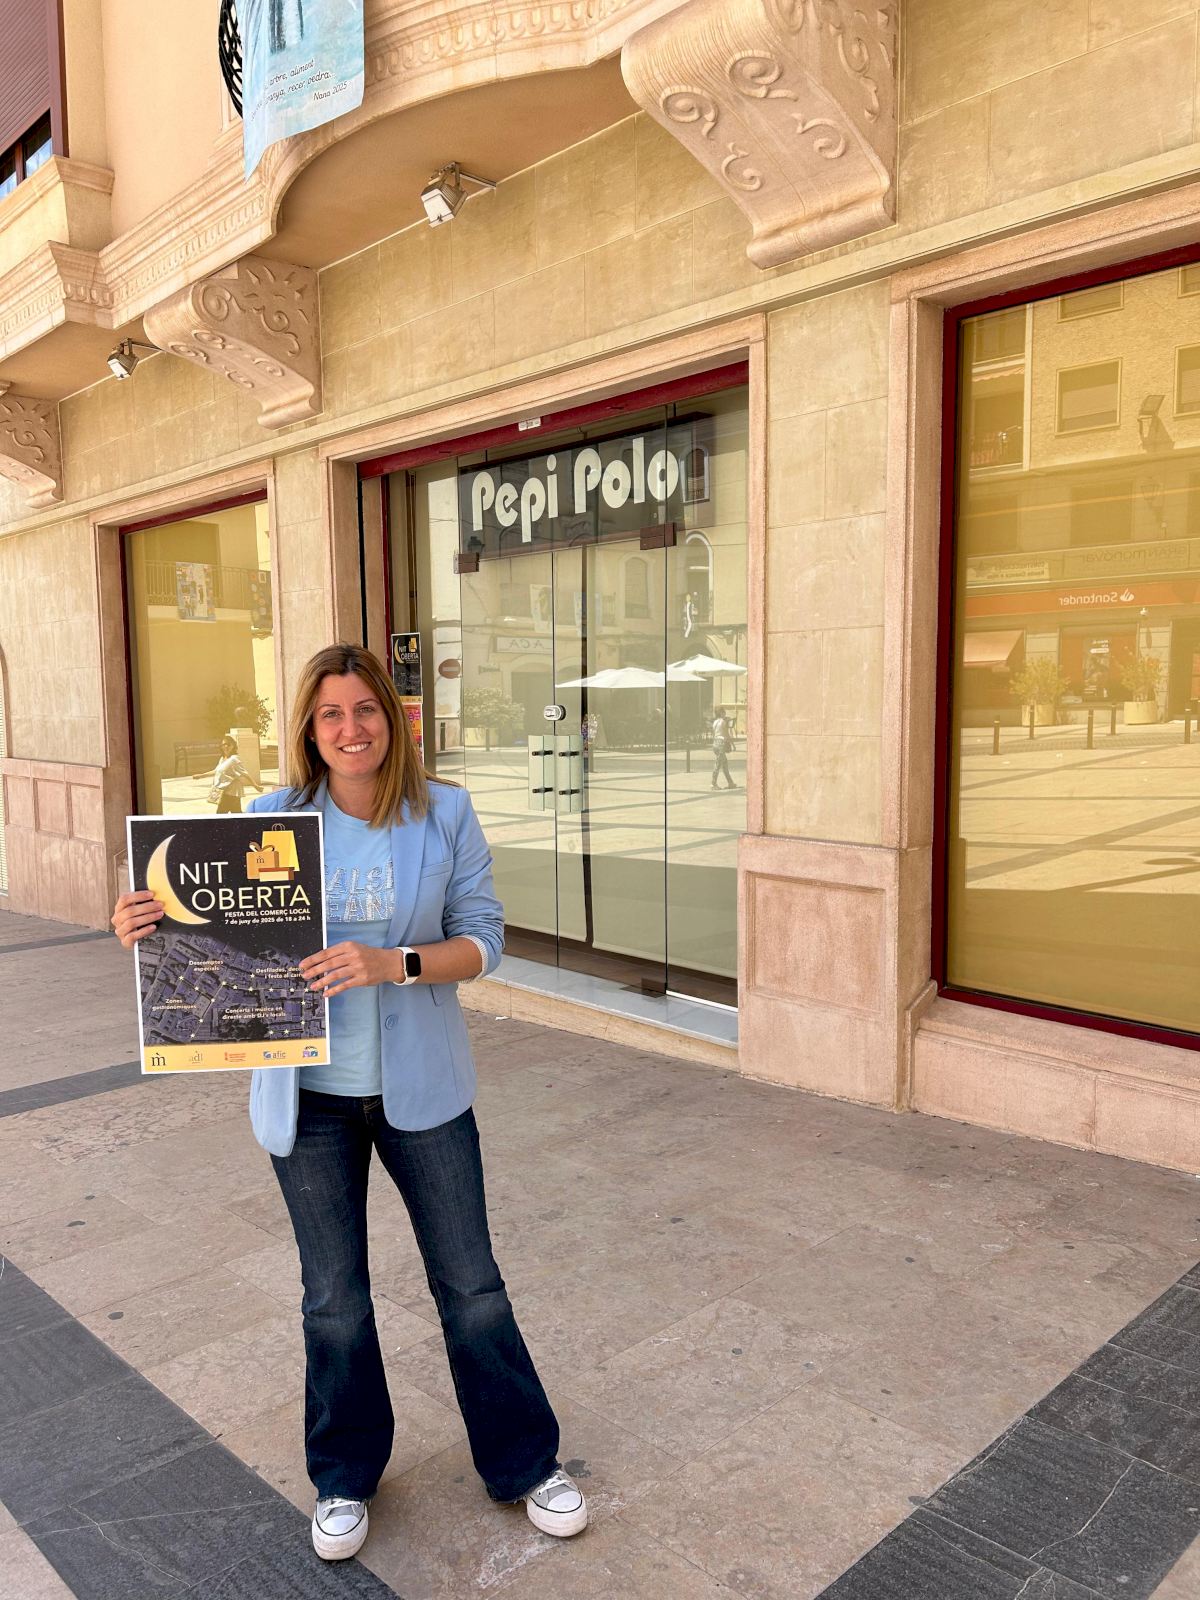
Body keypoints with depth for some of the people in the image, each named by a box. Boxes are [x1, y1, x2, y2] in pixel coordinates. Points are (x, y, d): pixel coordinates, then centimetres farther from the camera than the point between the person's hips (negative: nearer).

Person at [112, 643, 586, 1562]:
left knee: (471, 1284, 11)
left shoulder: (446, 814, -7)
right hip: (310, 1095, 1)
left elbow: (482, 938, -7)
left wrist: (393, 963, -24)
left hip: (421, 1086, 0)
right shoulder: (272, 818, -5)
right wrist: (150, 927, -17)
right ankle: (346, 1477, 41)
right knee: (335, 1298, 17)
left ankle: (525, 1462, 34)